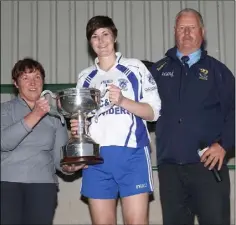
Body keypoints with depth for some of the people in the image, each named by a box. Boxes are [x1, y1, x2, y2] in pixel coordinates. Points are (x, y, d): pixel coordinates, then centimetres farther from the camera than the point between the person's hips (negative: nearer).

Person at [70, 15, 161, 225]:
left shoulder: (135, 68, 8)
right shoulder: (85, 77, 18)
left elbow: (153, 112, 2)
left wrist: (123, 100, -13)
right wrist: (76, 127, 2)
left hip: (131, 155, -3)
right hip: (97, 157, 3)